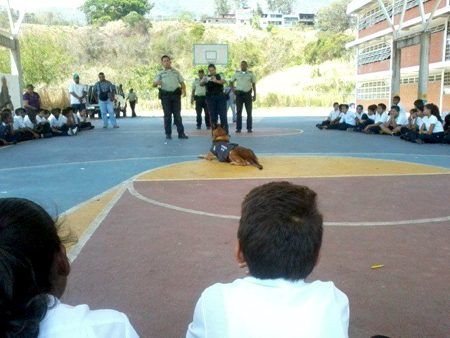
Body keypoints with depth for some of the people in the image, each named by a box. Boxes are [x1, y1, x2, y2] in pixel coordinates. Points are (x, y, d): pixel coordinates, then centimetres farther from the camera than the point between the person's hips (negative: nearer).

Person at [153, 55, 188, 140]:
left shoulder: (176, 72, 17)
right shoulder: (160, 73, 11)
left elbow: (182, 82, 13)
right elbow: (154, 84, 3)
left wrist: (184, 90, -7)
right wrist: (157, 83, -21)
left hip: (176, 94, 1)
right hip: (165, 95, -1)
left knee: (177, 114, -1)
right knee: (167, 115, 0)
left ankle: (181, 133, -2)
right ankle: (168, 133, 5)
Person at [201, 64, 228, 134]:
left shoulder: (220, 76, 9)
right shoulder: (206, 77, 10)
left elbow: (223, 81, -12)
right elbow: (201, 84, -6)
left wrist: (215, 81, -31)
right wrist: (203, 81, -30)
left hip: (221, 97, -1)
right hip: (211, 98, 1)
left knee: (223, 114, -5)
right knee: (213, 115, 0)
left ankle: (225, 132, -1)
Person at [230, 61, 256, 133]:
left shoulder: (251, 74, 6)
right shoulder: (236, 74, 8)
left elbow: (254, 84, 8)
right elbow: (231, 82, 18)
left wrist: (254, 95, 1)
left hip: (248, 94, 0)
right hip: (239, 94, 0)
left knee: (249, 112, 1)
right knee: (239, 112, 0)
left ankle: (249, 128, 6)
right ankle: (238, 128, 4)